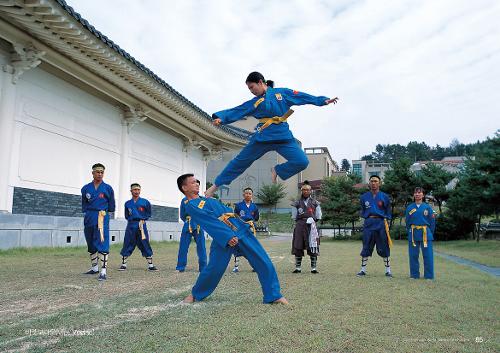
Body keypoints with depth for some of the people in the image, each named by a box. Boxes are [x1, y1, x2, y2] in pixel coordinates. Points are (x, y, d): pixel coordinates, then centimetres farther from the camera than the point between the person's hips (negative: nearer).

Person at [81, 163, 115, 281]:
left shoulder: (108, 188, 2)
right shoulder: (86, 188, 8)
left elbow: (111, 207, 7)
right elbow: (84, 206, 12)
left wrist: (102, 209, 0)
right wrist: (89, 212, 0)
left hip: (102, 218, -4)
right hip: (89, 219, 4)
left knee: (102, 244, -12)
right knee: (91, 245, 15)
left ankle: (103, 271, -13)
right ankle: (94, 267, 31)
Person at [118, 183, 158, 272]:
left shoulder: (145, 202, 4)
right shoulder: (128, 203, 11)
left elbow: (149, 214, 9)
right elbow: (126, 216, 19)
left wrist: (143, 220, -3)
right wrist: (131, 219, 3)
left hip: (141, 225, -2)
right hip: (131, 226, 2)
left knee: (145, 244, -1)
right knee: (127, 245, 3)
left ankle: (150, 265, 5)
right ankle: (123, 264, 15)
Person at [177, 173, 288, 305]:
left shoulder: (205, 199, 22)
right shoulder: (191, 206, -4)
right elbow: (210, 222, -16)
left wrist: (244, 223, 25)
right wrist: (227, 237, -25)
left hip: (240, 230, 7)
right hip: (223, 238, -6)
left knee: (264, 262, 0)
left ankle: (274, 295, 10)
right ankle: (196, 294, 23)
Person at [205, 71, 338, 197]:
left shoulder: (282, 92, 6)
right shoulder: (254, 102, 7)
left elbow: (303, 97, 8)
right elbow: (235, 112, 1)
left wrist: (324, 100, 5)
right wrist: (221, 118, -15)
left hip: (283, 135, 0)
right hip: (263, 135, 0)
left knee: (302, 162, -12)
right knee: (240, 161, 3)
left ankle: (277, 171, 13)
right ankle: (215, 186, 14)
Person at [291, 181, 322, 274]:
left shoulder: (315, 203, 9)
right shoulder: (297, 203, 9)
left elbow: (318, 217, 12)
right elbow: (294, 217, 10)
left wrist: (312, 220, 4)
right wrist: (300, 222, 4)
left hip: (311, 226, 0)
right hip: (300, 225, 1)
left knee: (313, 247, -3)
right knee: (298, 247, 0)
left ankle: (313, 268, 3)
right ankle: (298, 267, 8)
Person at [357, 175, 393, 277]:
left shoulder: (384, 197, 3)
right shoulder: (364, 197, 7)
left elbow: (388, 212, 10)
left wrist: (386, 221, 0)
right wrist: (367, 217, 6)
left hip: (381, 224, -1)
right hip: (368, 224, 1)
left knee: (384, 248, 3)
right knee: (366, 248, 4)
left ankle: (388, 270, 15)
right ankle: (363, 269, 13)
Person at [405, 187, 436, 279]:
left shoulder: (427, 207, 3)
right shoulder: (409, 208, 7)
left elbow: (432, 221, 4)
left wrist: (430, 233, 1)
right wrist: (409, 233, 5)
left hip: (425, 233, -1)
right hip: (413, 233, 2)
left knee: (427, 255, -1)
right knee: (413, 255, 5)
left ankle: (429, 275, 10)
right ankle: (414, 274, 17)